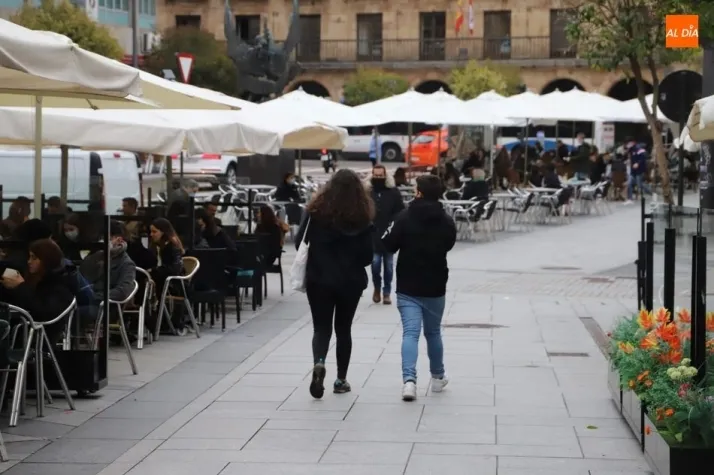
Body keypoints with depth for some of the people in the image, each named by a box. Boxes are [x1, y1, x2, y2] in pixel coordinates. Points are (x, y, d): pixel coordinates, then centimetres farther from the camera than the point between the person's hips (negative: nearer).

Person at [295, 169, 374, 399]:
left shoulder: (317, 210, -7)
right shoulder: (362, 216, -6)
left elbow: (299, 242, -4)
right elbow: (367, 256, -4)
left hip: (319, 279, -1)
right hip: (351, 281, 1)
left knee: (321, 327, 6)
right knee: (343, 328, 14)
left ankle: (319, 363, -22)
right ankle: (341, 379, 17)